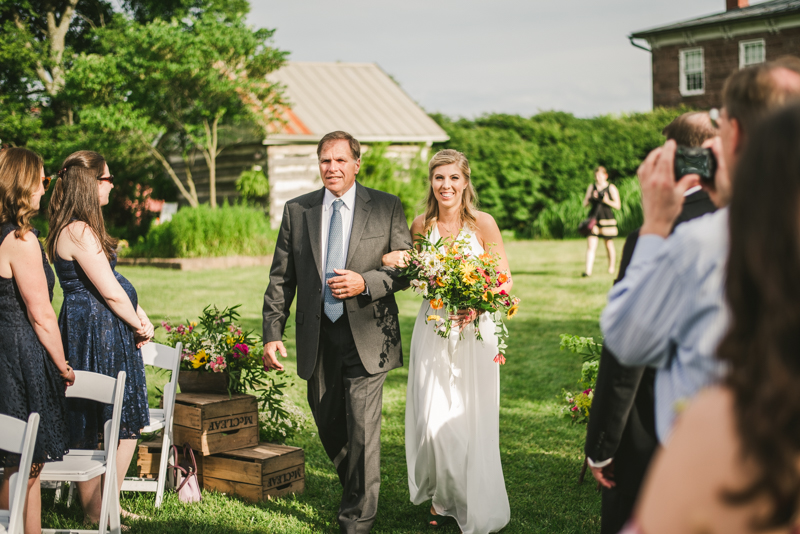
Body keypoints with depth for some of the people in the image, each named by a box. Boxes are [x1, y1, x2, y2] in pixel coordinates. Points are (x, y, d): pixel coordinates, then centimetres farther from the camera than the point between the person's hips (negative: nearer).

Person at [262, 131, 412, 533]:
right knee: (328, 426, 15)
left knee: (362, 430, -5)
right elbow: (280, 279, 6)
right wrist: (272, 334, -2)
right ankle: (354, 490, 40)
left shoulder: (387, 207, 0)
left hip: (367, 338, -3)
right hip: (318, 340, 3)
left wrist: (365, 283, -17)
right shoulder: (297, 211, 6)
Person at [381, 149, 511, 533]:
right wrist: (389, 259, -4)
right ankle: (441, 498, 22)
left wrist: (478, 305, -20)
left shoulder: (483, 223, -6)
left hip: (474, 331, -2)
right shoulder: (422, 225, 3)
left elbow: (505, 280, -2)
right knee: (432, 422, -1)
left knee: (471, 422, 1)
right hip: (432, 330, 2)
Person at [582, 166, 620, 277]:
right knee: (590, 246, -9)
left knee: (609, 246, 8)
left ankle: (611, 268, 26)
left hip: (607, 219, -2)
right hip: (593, 218, 2)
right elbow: (584, 204, 13)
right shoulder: (591, 187, 10)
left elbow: (618, 205, -2)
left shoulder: (611, 188, 0)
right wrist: (591, 198, -7)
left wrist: (607, 201, -18)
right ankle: (588, 270, -14)